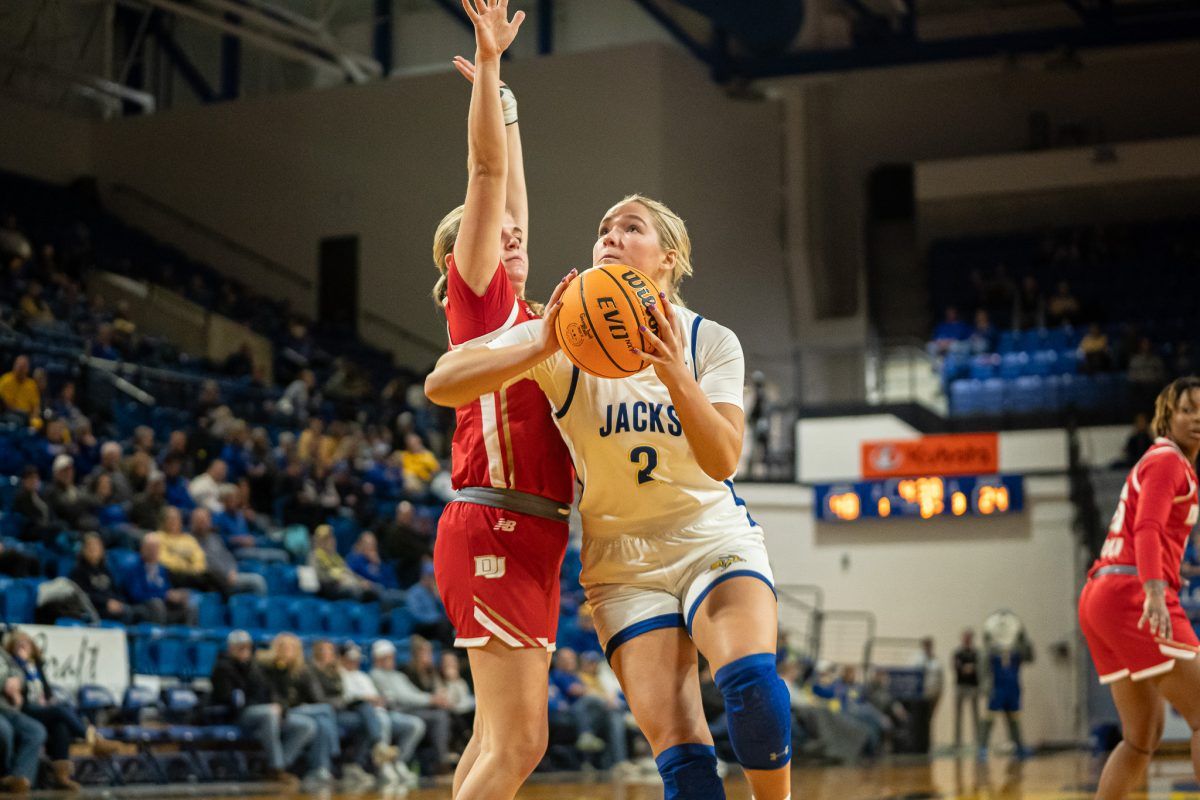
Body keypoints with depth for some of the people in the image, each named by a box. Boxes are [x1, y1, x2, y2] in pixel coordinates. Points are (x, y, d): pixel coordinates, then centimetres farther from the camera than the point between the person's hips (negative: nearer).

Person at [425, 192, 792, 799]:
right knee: (676, 747, -14)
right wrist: (542, 347, -29)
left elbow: (722, 462, -16)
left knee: (749, 679, -30)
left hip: (714, 540, 0)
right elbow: (440, 385, -16)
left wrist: (673, 373, -30)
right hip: (623, 562, 0)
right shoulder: (564, 339, -4)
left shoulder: (710, 341, -3)